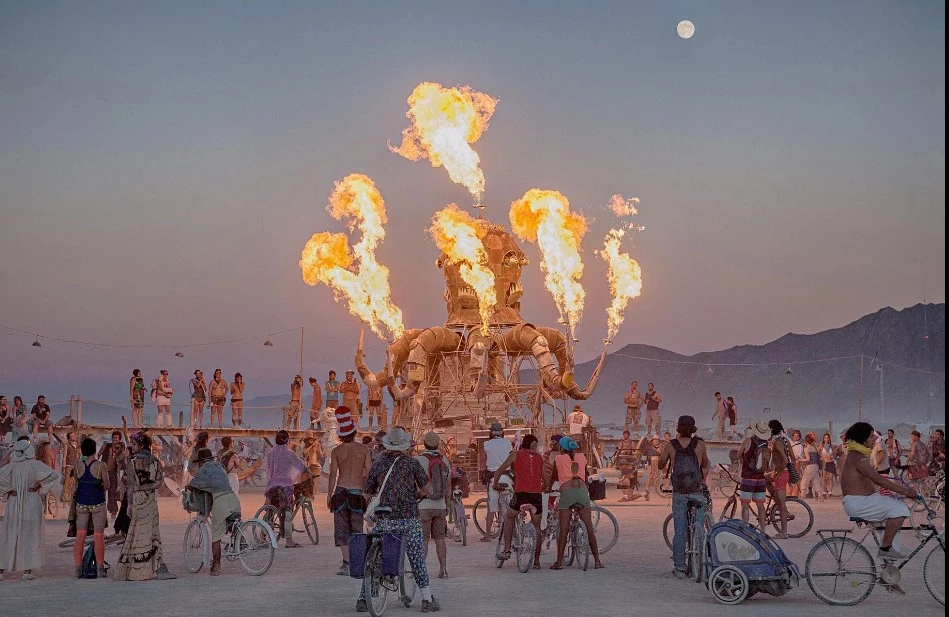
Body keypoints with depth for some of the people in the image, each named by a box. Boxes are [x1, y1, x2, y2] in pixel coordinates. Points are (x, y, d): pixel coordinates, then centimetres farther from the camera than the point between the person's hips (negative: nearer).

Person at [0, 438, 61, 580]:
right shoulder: (35, 465, -9)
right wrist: (39, 486, -6)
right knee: (30, 537, 4)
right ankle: (27, 571, 3)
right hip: (32, 505, -2)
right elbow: (54, 476, -17)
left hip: (13, 505, 2)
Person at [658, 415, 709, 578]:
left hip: (679, 494, 0)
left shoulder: (670, 446, -4)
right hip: (697, 493, 0)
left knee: (679, 531, 5)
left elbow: (661, 465, 10)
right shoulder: (700, 444, -2)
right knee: (699, 528, 10)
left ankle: (680, 568, 5)